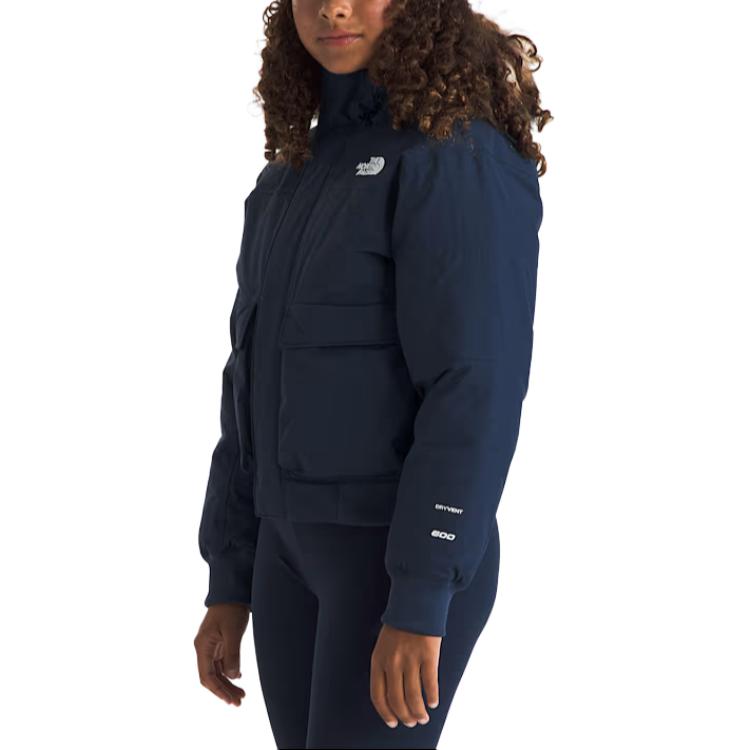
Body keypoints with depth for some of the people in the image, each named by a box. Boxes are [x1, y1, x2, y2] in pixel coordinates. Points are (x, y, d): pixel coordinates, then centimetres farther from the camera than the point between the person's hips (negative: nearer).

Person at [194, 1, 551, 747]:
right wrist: (230, 587, 12)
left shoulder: (460, 157, -13)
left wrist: (420, 605, -24)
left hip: (407, 555, -8)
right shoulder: (295, 178, 13)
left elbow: (477, 390, -20)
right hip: (297, 555, 8)